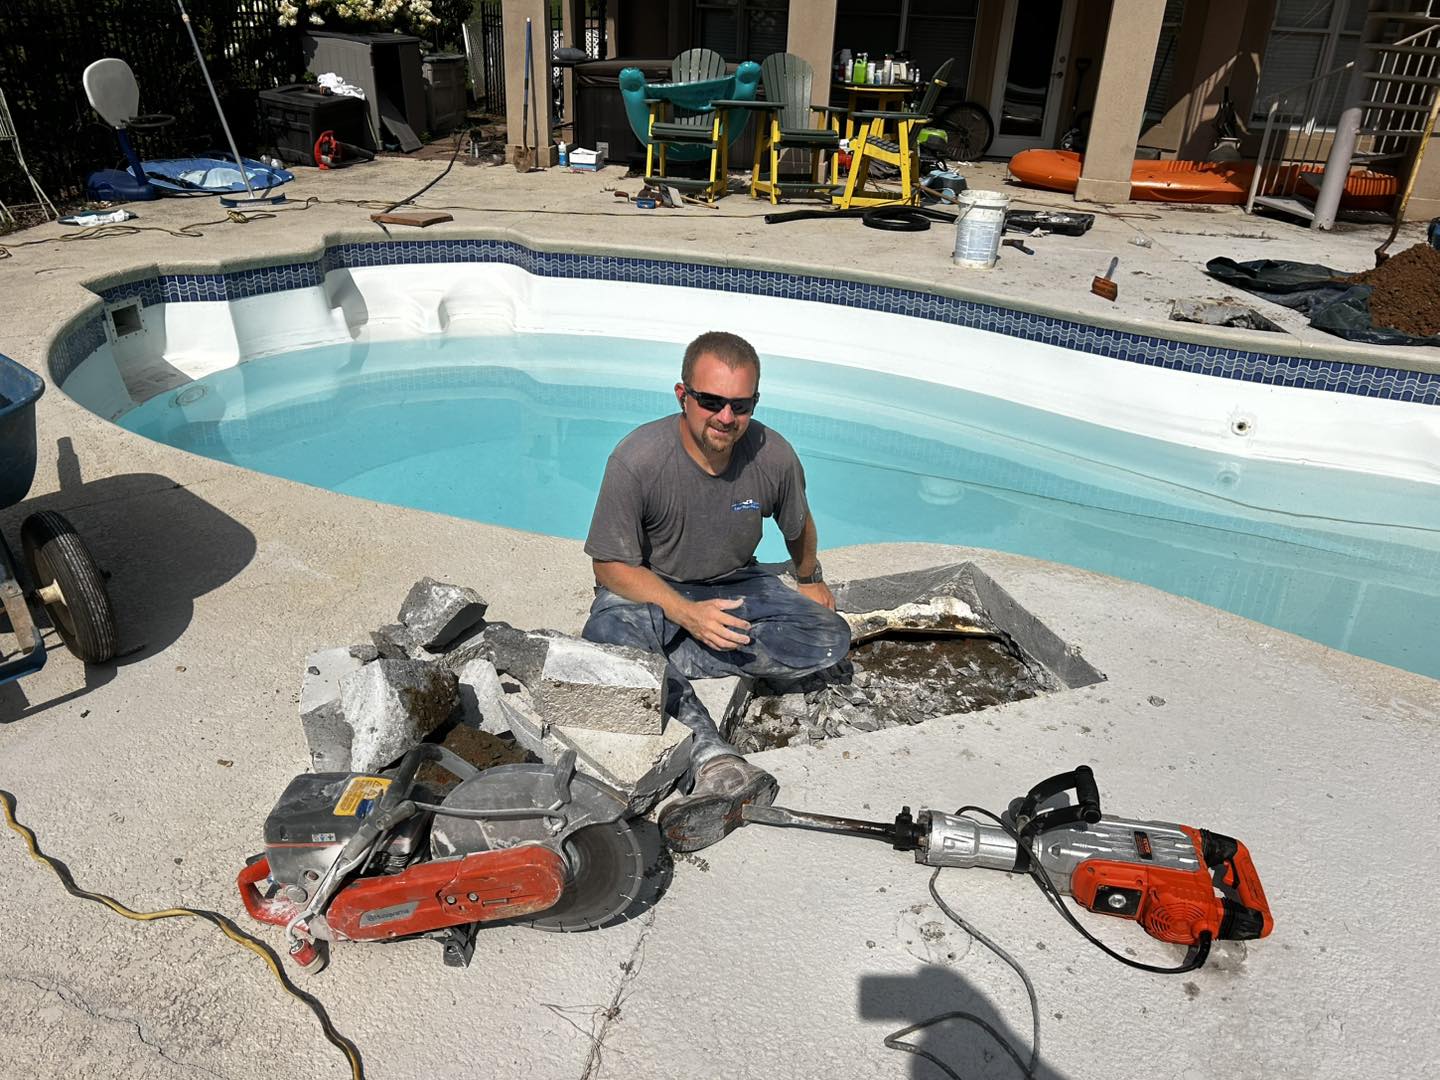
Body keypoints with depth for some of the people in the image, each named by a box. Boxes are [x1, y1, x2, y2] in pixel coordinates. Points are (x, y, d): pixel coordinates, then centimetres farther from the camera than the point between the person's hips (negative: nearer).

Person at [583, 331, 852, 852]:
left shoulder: (773, 456, -15)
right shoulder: (637, 459, -25)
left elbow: (798, 527, 8)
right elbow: (611, 565, -18)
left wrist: (811, 581, 24)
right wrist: (686, 613, -31)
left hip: (734, 587, 4)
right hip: (649, 590, -3)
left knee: (831, 639, -19)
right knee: (604, 643, -37)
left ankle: (661, 662, -21)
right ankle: (715, 761, -43)